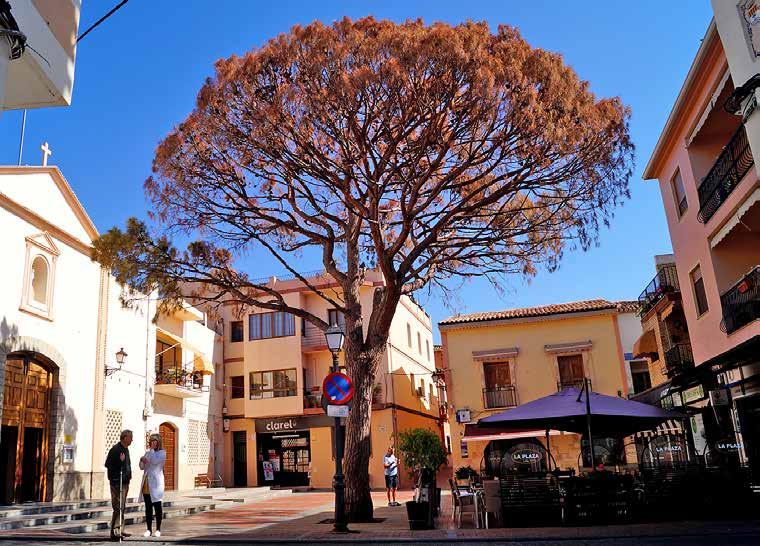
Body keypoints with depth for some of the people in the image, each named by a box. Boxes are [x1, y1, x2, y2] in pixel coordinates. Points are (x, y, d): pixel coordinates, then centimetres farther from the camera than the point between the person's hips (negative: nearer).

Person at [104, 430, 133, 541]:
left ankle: (121, 530, 21)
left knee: (121, 507, 14)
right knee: (118, 508, -10)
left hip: (125, 482, 10)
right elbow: (108, 465, -15)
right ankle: (115, 532, -7)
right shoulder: (115, 450, -14)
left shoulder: (126, 449, 15)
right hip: (117, 483, -10)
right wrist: (119, 461, -22)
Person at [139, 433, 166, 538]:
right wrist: (142, 460, -9)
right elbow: (142, 467, 13)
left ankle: (158, 529, 7)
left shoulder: (162, 453, -4)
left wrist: (152, 449, -10)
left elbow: (154, 461, -21)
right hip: (146, 483, 5)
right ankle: (149, 529, 13)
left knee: (157, 506, 0)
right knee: (148, 507, 7)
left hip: (155, 483, -5)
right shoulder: (148, 452, 13)